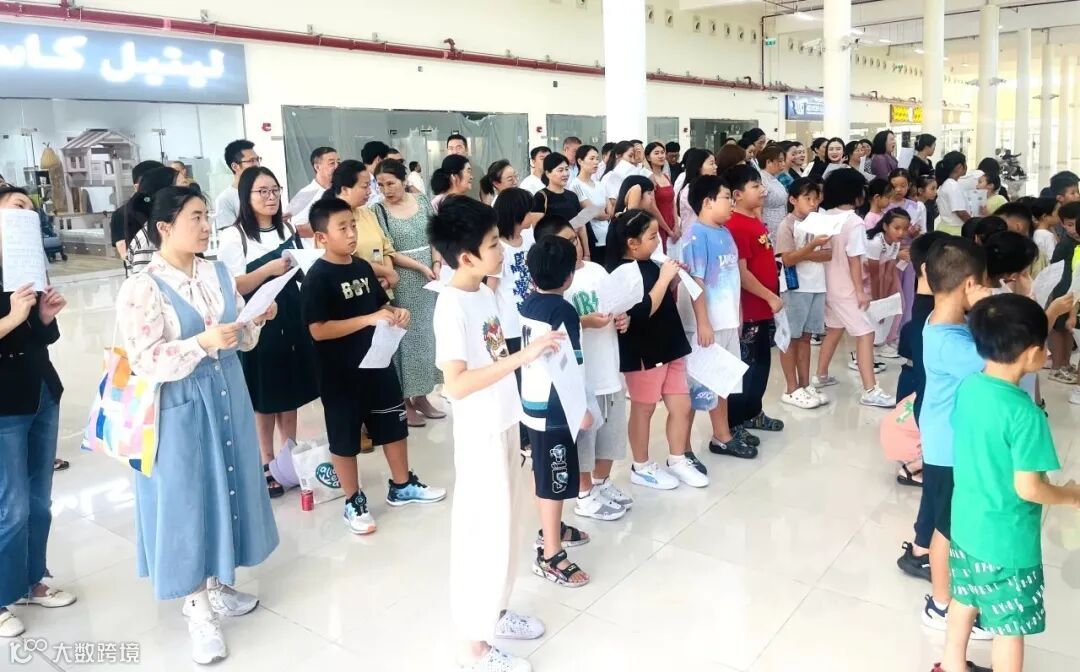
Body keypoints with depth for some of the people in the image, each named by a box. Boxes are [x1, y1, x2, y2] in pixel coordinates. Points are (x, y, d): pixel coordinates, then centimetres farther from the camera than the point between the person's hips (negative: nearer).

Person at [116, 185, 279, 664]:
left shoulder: (219, 274, 3)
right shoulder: (141, 288, -15)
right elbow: (145, 362, -20)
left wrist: (255, 321, -10)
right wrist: (202, 344, -31)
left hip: (227, 399, 6)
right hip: (180, 409, -6)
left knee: (228, 488, 15)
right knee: (186, 498, 4)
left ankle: (219, 588, 35)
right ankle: (197, 609, 20)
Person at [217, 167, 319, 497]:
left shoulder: (288, 230, 10)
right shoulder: (233, 236, -9)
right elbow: (233, 288, -15)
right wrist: (269, 269, -25)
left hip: (292, 320, 5)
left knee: (291, 391, 14)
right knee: (263, 398, 5)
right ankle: (268, 464, 20)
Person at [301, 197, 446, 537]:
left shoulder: (362, 267, 5)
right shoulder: (318, 277, -15)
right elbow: (318, 330, -22)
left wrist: (396, 314, -4)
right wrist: (369, 319, -26)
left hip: (377, 362, 7)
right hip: (340, 373, -7)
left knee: (393, 425, 17)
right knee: (345, 438, 8)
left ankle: (402, 486, 35)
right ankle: (354, 502, 24)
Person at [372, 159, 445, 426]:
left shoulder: (422, 201, 5)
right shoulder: (378, 210, -6)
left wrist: (436, 265, -6)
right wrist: (422, 267, -14)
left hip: (429, 278, 4)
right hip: (401, 282, -4)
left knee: (427, 334, 9)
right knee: (405, 336, 0)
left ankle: (421, 395, 22)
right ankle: (405, 400, 11)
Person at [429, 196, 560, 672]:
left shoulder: (484, 292, 5)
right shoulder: (451, 306, -21)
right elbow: (455, 384, -30)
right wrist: (523, 356, -31)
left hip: (504, 428, 8)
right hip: (480, 437, -8)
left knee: (503, 526, 20)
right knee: (482, 533, 4)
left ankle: (493, 612, 40)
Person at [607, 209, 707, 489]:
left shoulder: (648, 265, 7)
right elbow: (643, 311, -29)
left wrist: (674, 279, 3)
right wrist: (664, 278, -23)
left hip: (670, 347, 8)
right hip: (643, 354, -8)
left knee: (682, 406, 12)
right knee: (643, 409, 8)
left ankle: (678, 461, 28)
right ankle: (641, 467, 24)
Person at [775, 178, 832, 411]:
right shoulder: (787, 224, -7)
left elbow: (829, 254, 3)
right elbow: (788, 259, -14)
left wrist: (805, 254, -12)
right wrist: (812, 245, -23)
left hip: (816, 286, 6)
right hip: (795, 288, -6)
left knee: (805, 337, 12)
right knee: (791, 338, 2)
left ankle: (805, 385, 19)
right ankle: (791, 390, 8)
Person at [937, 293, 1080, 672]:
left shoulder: (968, 387, -7)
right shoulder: (1025, 414, -28)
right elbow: (1028, 489, -23)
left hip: (966, 523, 7)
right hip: (1006, 540, -7)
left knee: (964, 600, 26)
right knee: (1010, 625, 14)